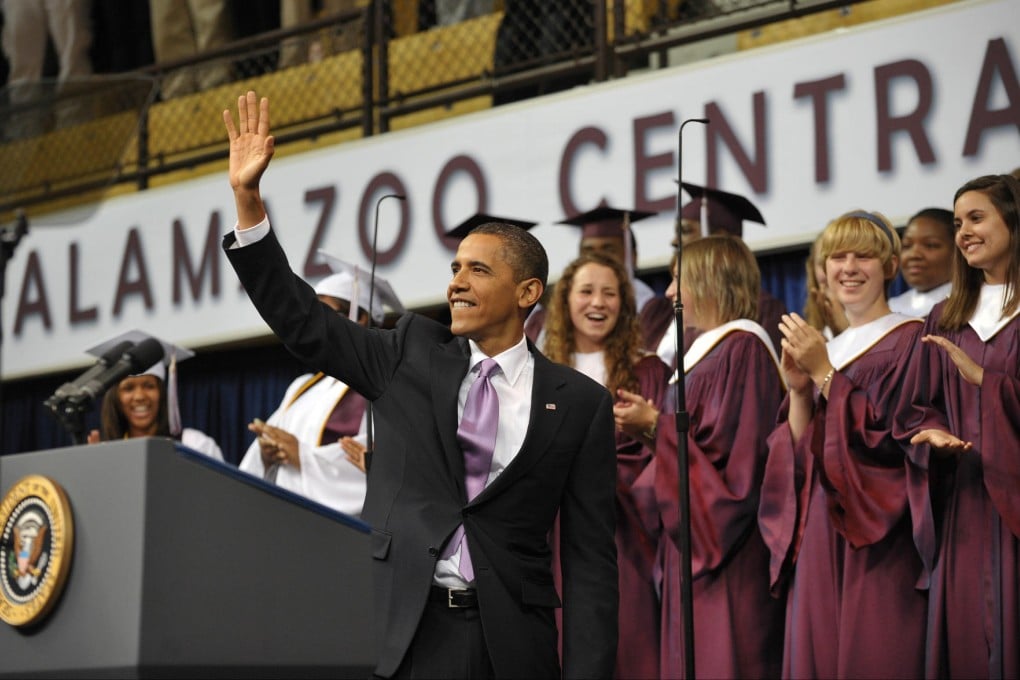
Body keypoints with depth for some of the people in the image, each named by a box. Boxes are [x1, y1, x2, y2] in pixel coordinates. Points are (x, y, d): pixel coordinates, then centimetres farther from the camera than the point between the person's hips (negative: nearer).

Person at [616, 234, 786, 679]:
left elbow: (728, 444, -21)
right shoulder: (710, 349, 16)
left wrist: (656, 425, -13)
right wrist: (652, 419, 8)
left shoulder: (743, 349, -14)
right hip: (694, 539, 10)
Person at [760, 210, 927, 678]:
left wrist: (823, 375, -13)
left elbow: (887, 438, -15)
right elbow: (798, 456, 11)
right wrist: (798, 389, -4)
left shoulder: (910, 340, -4)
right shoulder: (821, 350, 16)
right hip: (820, 537, 6)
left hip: (879, 541, -6)